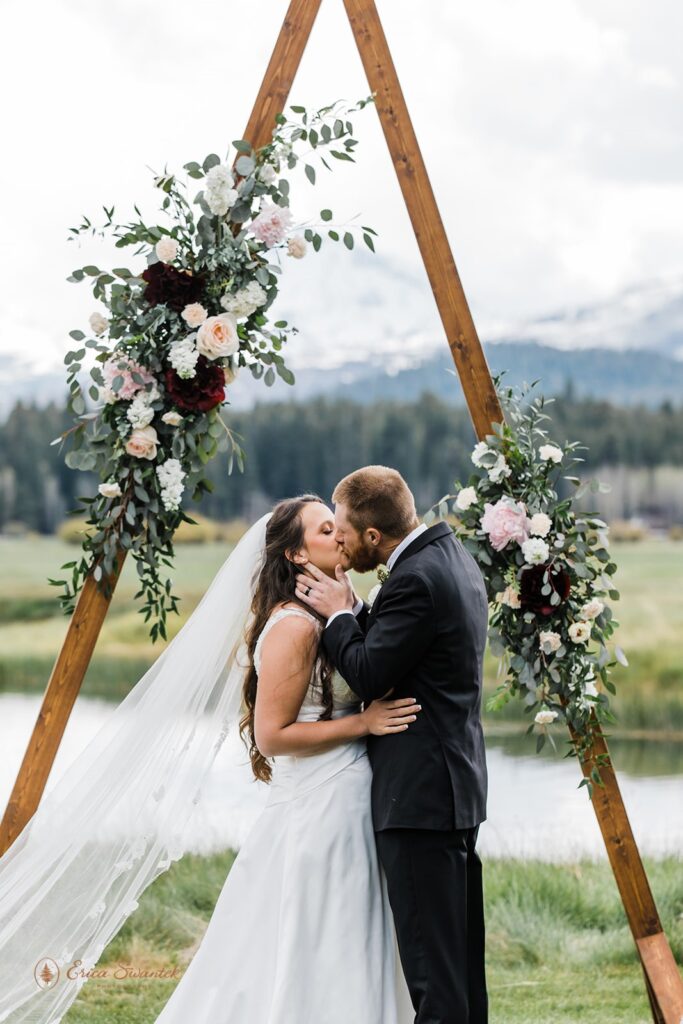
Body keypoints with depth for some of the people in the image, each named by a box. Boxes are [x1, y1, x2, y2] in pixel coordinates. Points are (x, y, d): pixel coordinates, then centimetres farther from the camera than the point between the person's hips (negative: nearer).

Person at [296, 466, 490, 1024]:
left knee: (430, 949, -5)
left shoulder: (415, 579, -20)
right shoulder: (452, 554, 11)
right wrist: (353, 610, 4)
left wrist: (339, 613, -5)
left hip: (419, 790, -11)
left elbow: (369, 675, -18)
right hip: (459, 782, 11)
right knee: (459, 941, 17)